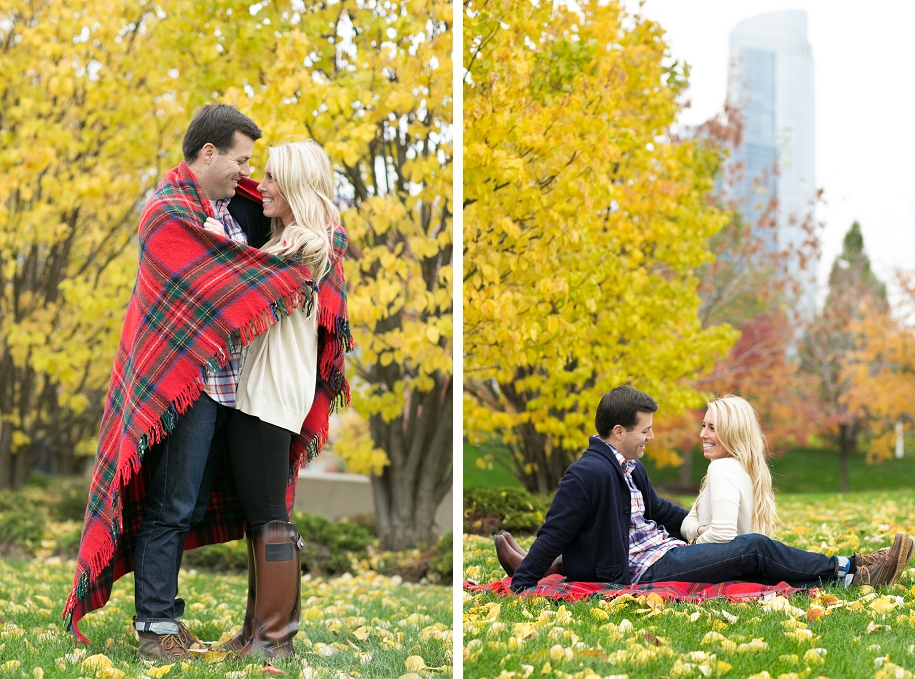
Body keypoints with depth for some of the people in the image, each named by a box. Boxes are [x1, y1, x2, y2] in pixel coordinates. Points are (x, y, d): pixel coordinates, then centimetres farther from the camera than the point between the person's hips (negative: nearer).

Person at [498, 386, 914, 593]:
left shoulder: (630, 470, 17)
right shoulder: (588, 474, -15)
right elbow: (554, 534, -14)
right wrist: (522, 585, -17)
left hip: (666, 552, 10)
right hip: (643, 569, -10)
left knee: (758, 562, -3)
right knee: (754, 548, -15)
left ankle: (850, 572, -7)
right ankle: (847, 573, -10)